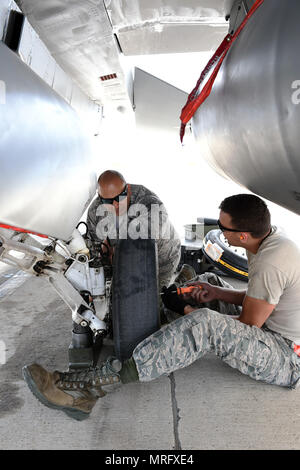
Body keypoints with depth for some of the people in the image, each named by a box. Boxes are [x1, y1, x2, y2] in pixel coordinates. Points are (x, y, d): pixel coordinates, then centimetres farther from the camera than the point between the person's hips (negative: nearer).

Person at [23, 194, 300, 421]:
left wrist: (199, 316, -10)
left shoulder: (270, 263, -30)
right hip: (269, 332, 9)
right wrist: (218, 293, -1)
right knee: (209, 280, 8)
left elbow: (248, 326, -22)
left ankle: (87, 386, -35)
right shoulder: (272, 239, 1)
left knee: (205, 324, -36)